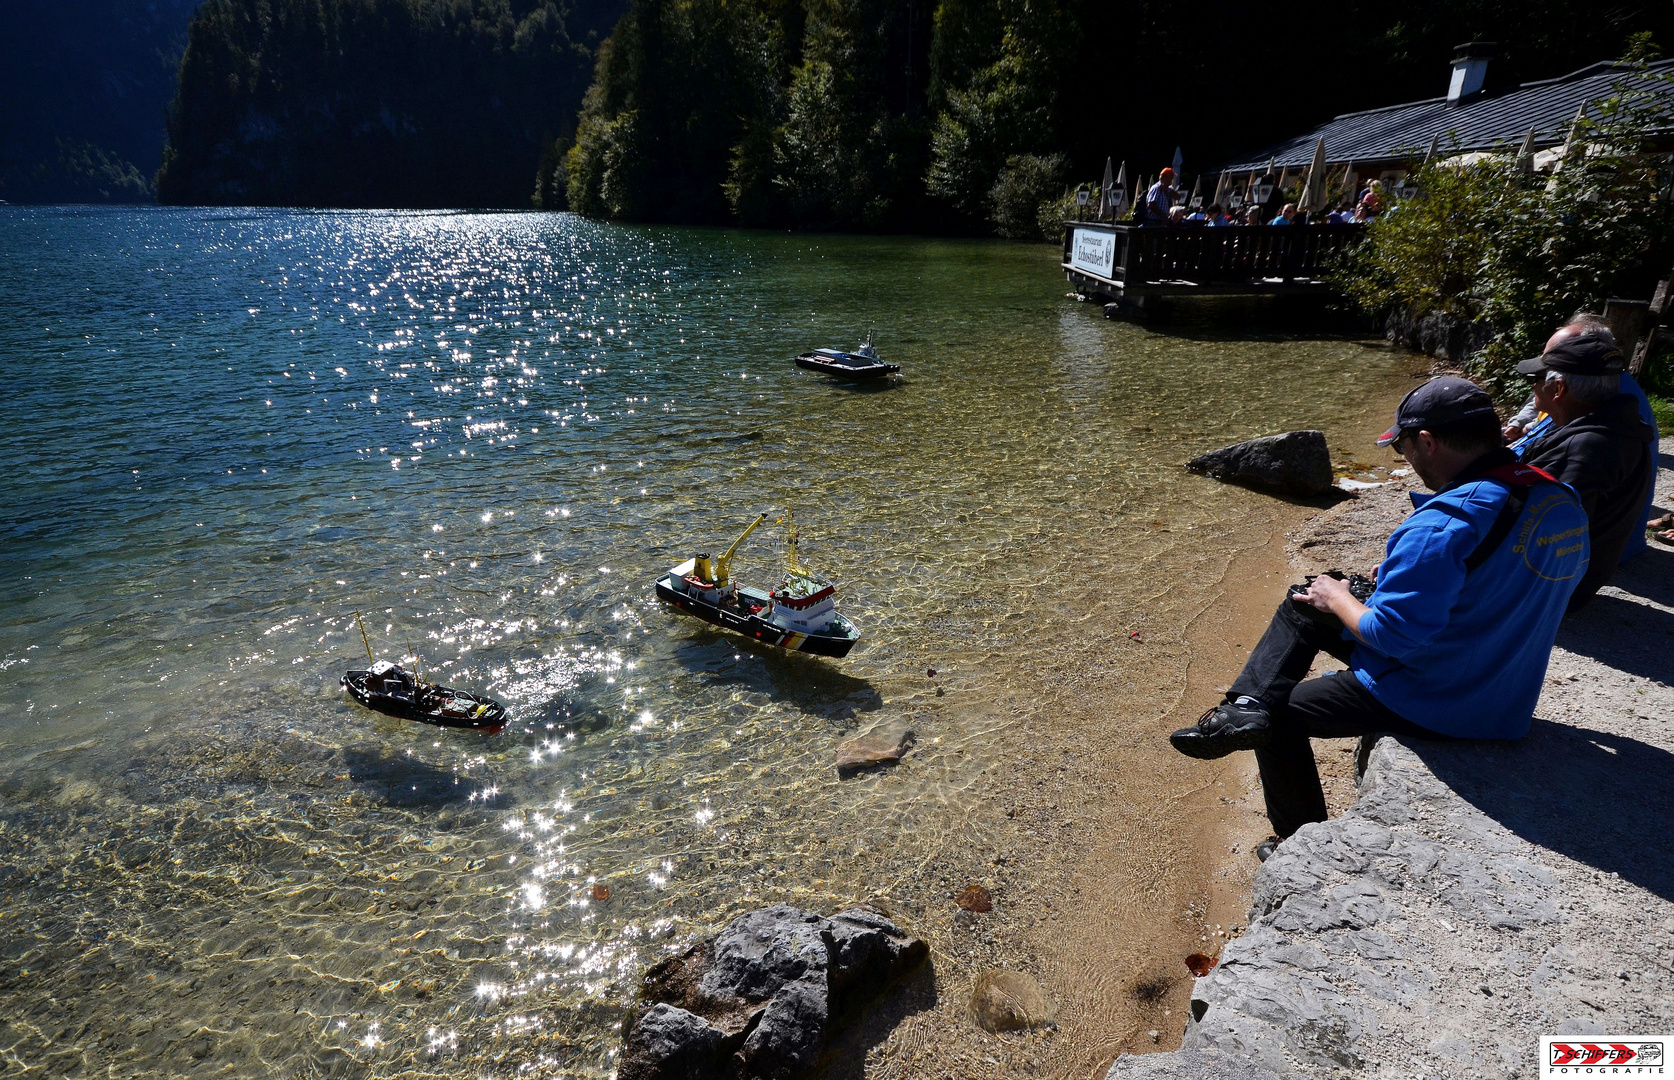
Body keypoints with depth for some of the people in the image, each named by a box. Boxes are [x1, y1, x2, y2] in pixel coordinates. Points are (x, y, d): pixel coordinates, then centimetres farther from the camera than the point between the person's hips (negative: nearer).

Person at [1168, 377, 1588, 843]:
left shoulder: (1445, 524, -30)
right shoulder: (1563, 501, -1)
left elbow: (1390, 635, -27)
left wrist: (1338, 600, -9)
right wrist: (1401, 575, 10)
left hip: (1434, 706, -9)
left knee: (1279, 710, 13)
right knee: (1300, 608, 13)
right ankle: (1245, 709, 1)